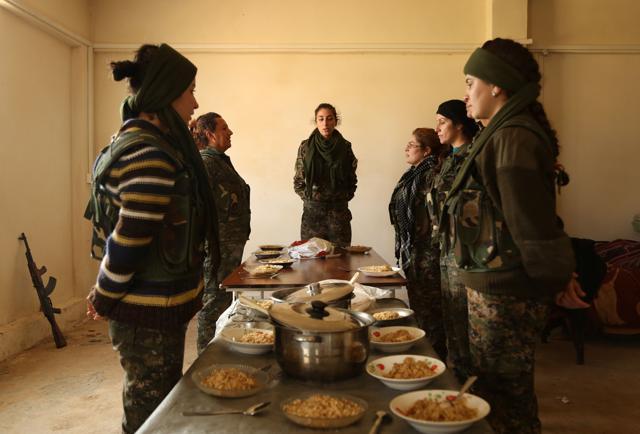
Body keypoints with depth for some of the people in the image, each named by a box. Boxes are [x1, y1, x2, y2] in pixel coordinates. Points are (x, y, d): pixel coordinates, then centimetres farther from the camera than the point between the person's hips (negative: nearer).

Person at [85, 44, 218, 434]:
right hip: (150, 313, -9)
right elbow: (130, 239, -24)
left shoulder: (144, 140, 10)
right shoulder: (150, 153, -21)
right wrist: (104, 300, -9)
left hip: (162, 303, 9)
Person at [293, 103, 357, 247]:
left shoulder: (345, 147, 3)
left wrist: (345, 197, 2)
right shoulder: (305, 147, 1)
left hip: (339, 209, 1)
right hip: (312, 210, -1)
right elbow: (298, 181, 7)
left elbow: (352, 179, 12)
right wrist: (309, 197, -1)